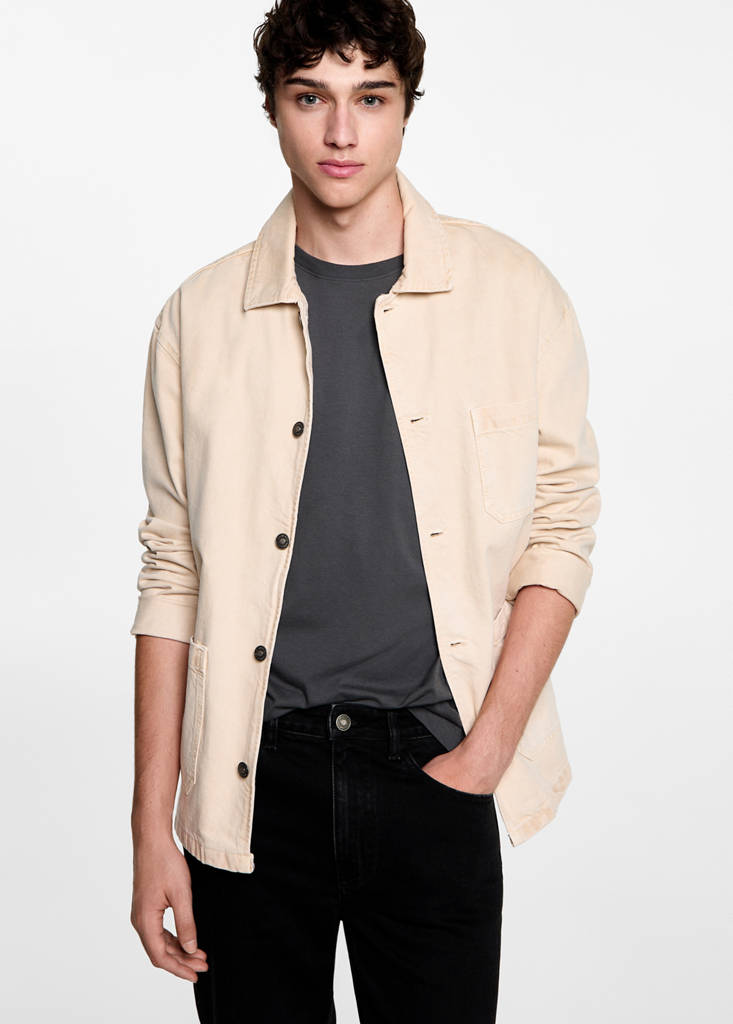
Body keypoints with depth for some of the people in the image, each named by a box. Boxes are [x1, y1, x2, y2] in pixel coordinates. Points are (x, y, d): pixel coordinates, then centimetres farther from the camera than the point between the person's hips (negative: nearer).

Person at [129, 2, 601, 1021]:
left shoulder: (512, 292, 1)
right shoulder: (202, 315, 2)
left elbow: (562, 524, 2)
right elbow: (171, 572, 3)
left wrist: (487, 748, -7)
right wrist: (151, 827, 0)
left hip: (437, 770, 0)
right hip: (254, 777, 1)